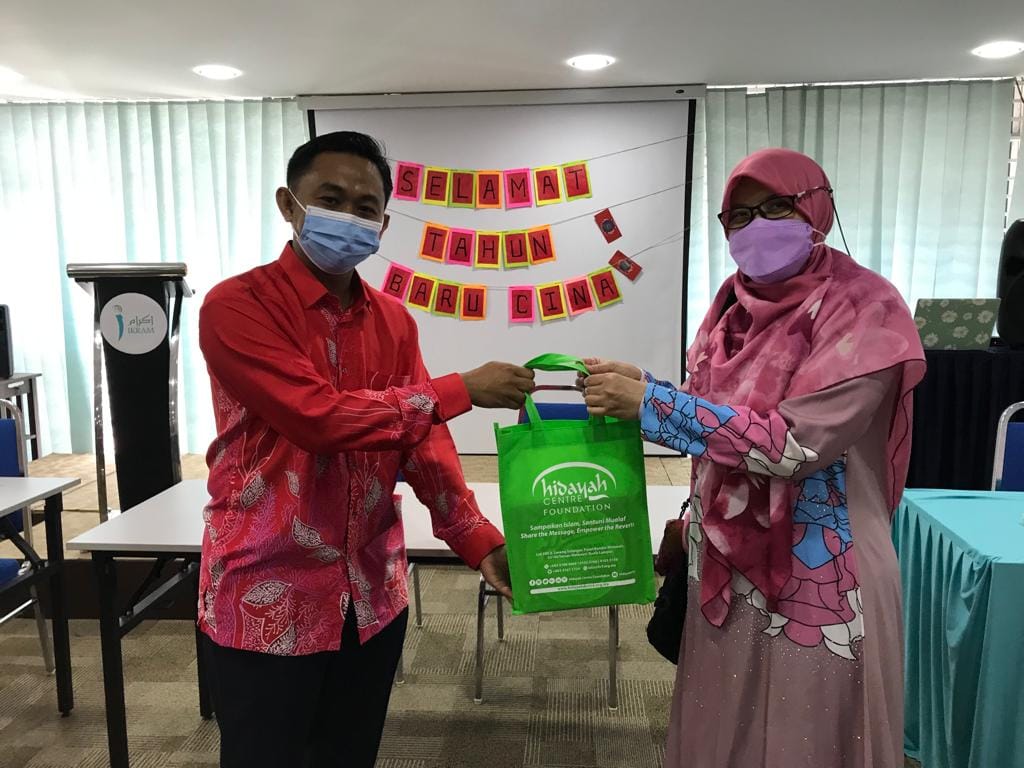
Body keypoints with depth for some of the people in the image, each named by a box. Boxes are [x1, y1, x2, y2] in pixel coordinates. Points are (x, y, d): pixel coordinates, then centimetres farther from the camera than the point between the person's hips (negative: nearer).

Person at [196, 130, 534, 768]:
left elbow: (424, 441, 1)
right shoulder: (237, 306, -14)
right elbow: (319, 418, -26)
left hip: (373, 595, 6)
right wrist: (460, 391, -22)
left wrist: (480, 541, -11)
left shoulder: (394, 321, 6)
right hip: (267, 597, -5)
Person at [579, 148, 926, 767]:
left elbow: (792, 444, -25)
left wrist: (650, 401, -23)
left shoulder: (862, 308, -15)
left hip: (816, 573, -6)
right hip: (727, 561, 6)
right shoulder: (737, 302, 5)